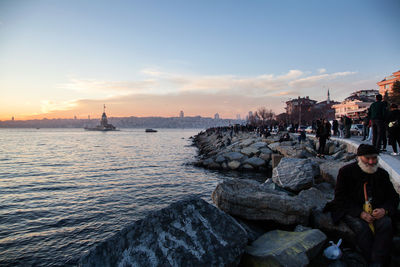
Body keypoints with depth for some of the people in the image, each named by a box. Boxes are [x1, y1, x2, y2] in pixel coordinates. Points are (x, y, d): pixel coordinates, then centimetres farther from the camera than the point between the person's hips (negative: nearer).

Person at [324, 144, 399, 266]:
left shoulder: (382, 174, 8)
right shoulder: (346, 171, -4)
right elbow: (340, 198, -7)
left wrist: (384, 210, -10)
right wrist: (360, 213, -20)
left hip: (376, 210, 3)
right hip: (351, 210, -3)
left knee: (386, 224, -27)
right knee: (362, 227, -32)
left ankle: (377, 262, -30)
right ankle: (371, 261, -21)